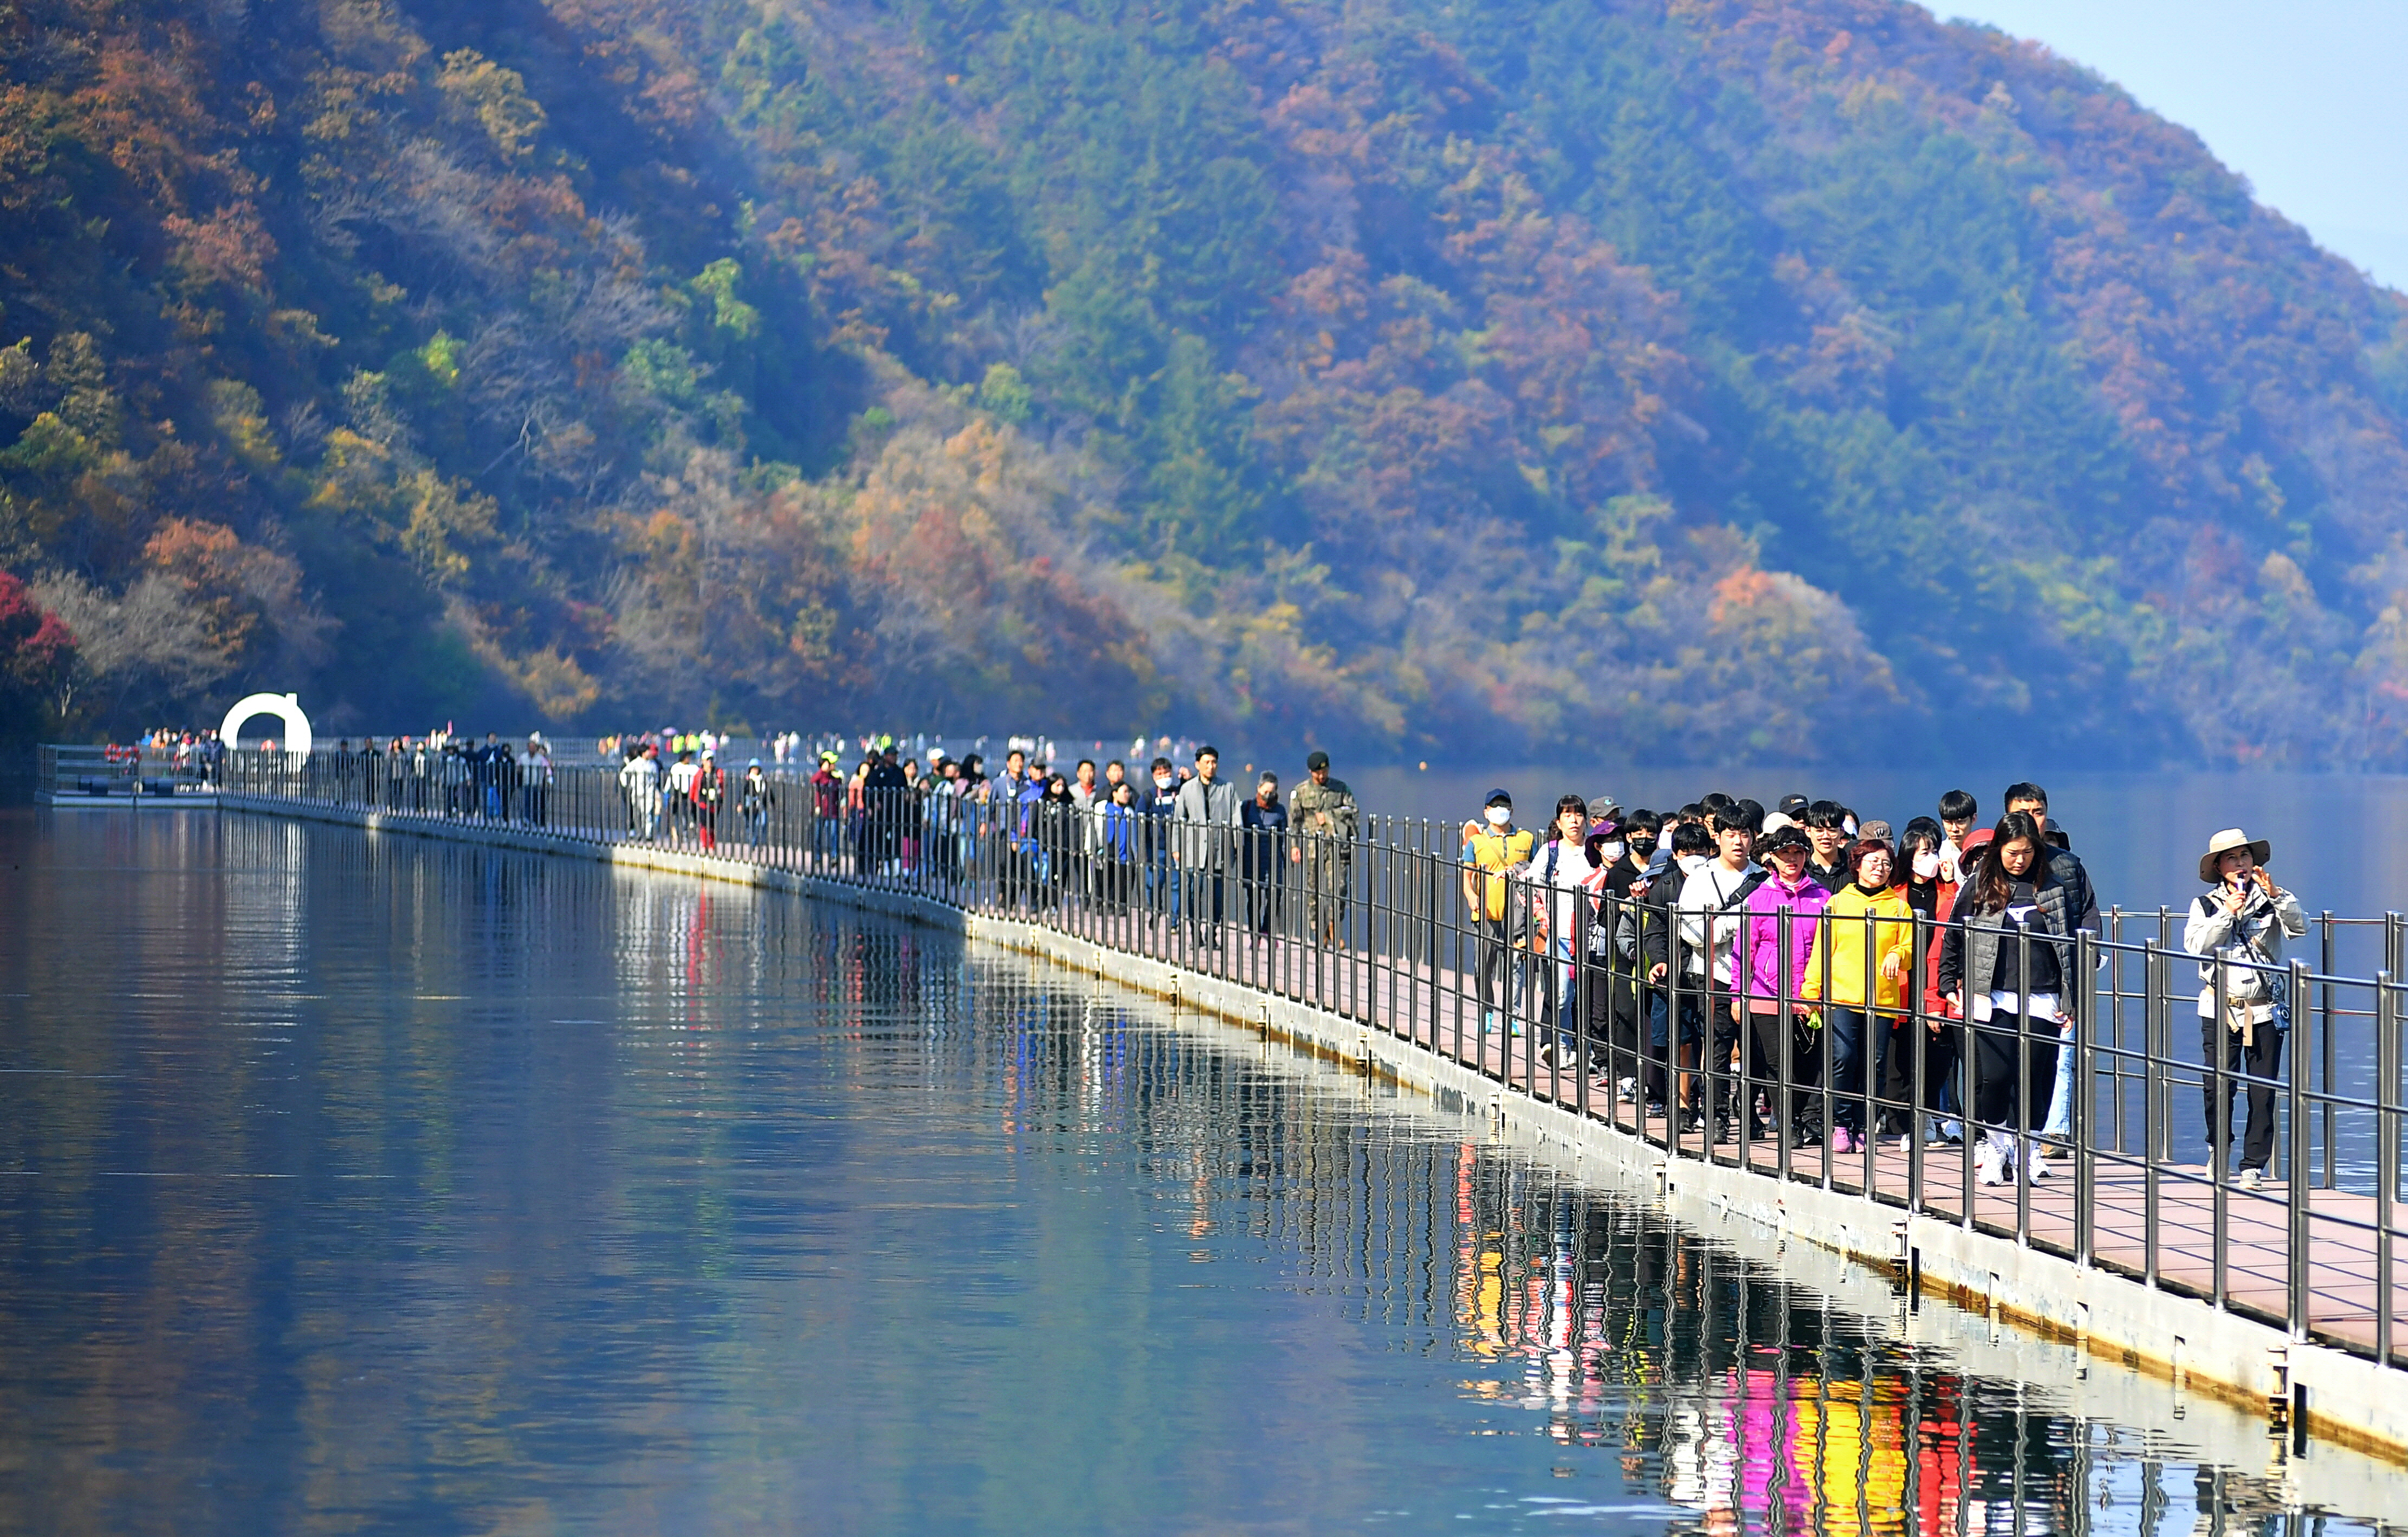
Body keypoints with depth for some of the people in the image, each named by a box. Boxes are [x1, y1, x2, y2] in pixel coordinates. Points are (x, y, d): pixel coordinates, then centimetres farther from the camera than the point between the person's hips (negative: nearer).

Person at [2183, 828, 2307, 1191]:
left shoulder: (2271, 901, 7)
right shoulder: (2206, 904, 7)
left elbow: (2300, 927, -10)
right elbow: (2196, 945, -9)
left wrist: (2275, 895, -21)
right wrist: (2227, 913, -17)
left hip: (2265, 1009, 0)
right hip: (2220, 1010, 0)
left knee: (2263, 1091, -2)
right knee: (2217, 1088, -3)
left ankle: (2254, 1164, 5)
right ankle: (2219, 1151, 20)